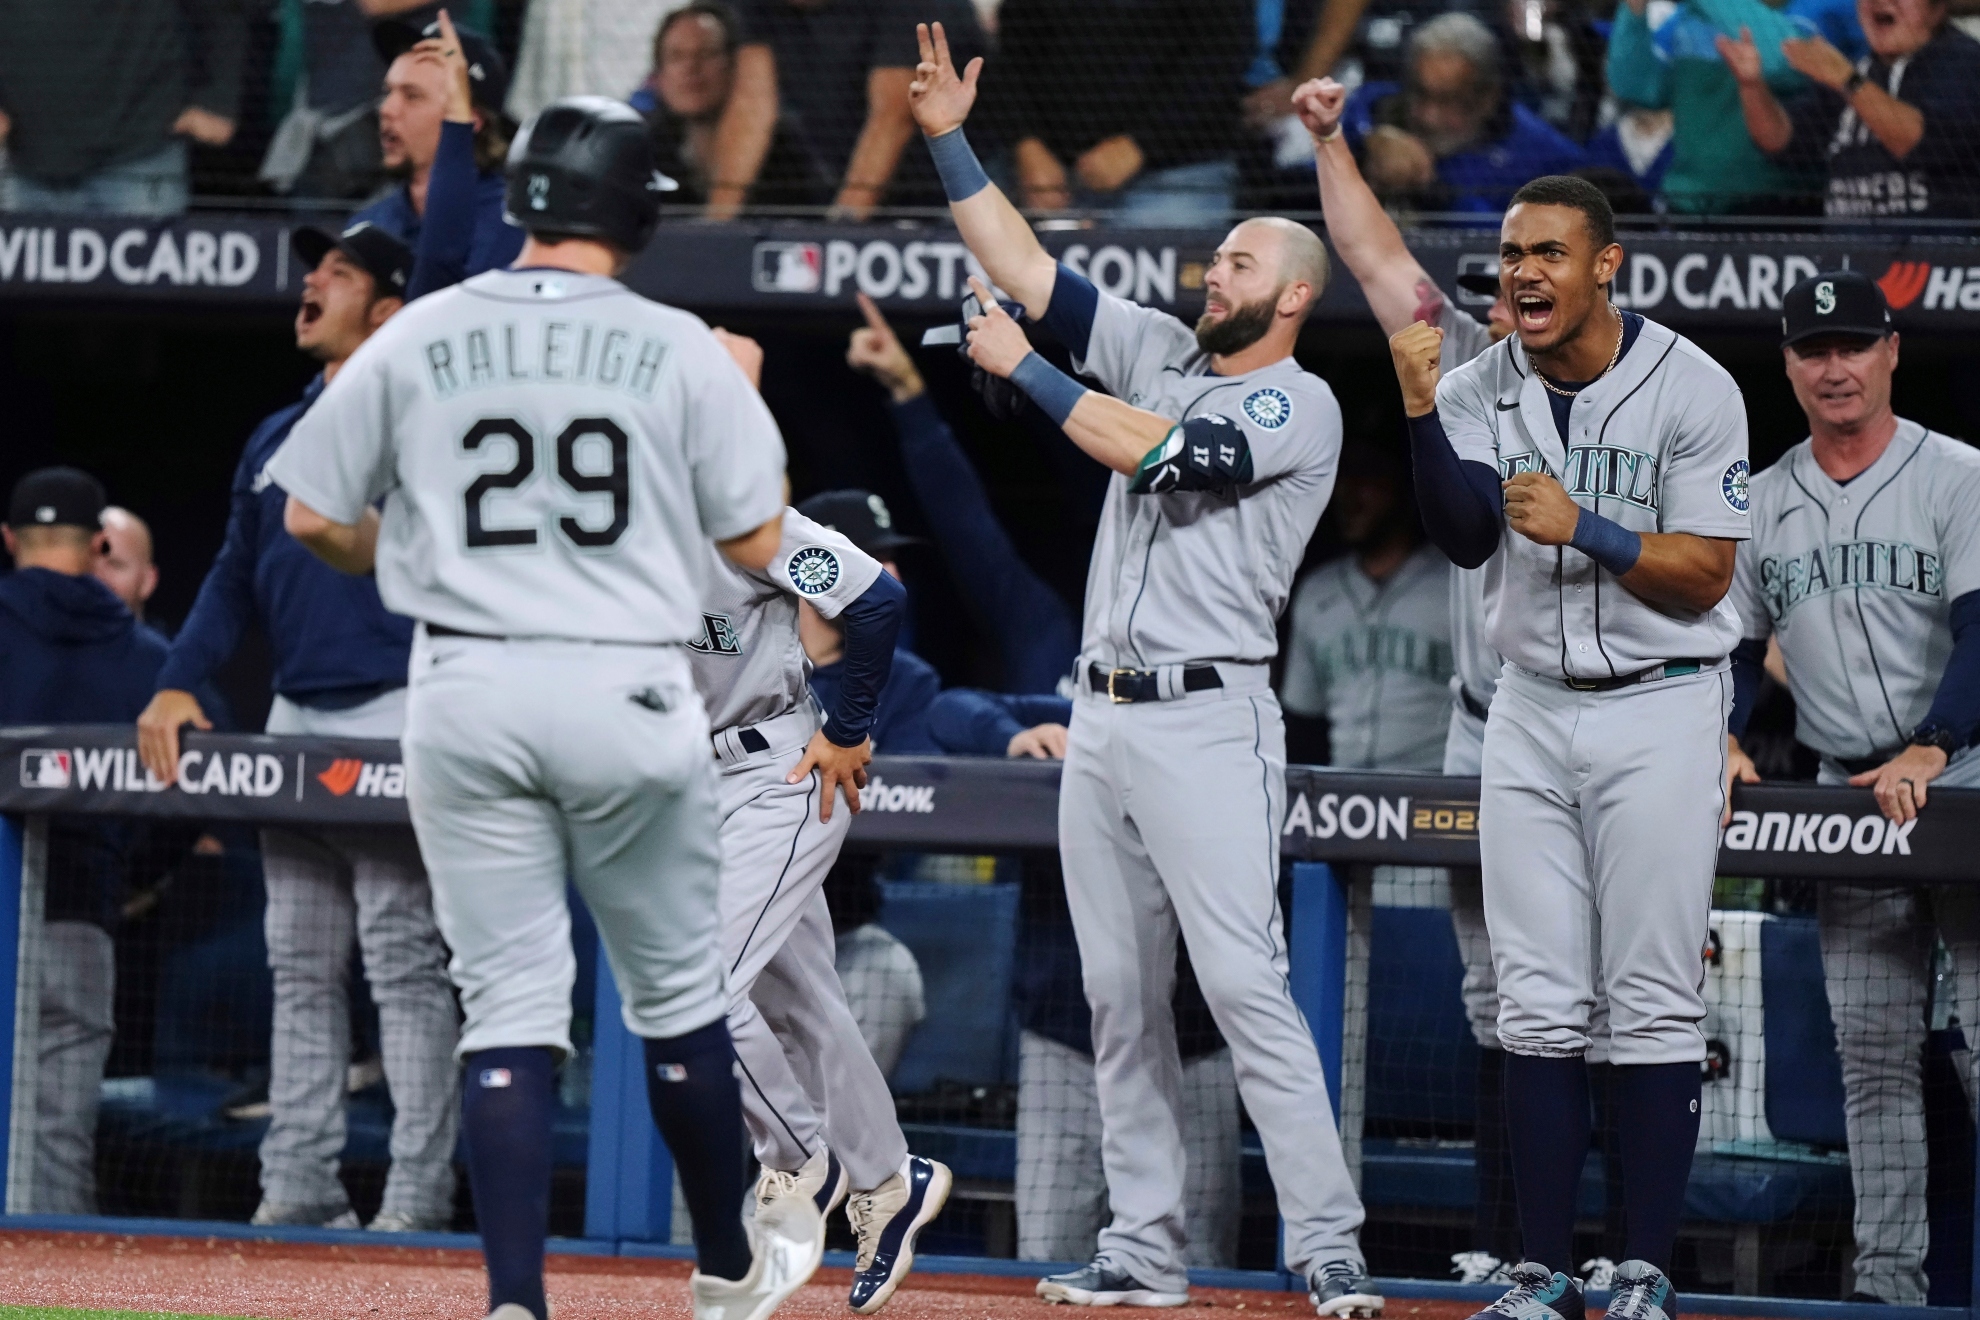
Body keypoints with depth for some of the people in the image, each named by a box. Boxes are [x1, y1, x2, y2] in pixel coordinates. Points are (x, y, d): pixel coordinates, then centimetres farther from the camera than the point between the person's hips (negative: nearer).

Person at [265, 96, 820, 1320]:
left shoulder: (418, 338, 2)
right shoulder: (681, 350, -3)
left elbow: (313, 518, 5)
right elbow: (756, 541, 0)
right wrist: (742, 405, 16)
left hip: (467, 695, 1)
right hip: (631, 692, -1)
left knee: (511, 1002, 2)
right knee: (678, 989, 15)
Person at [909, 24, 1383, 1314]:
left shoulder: (1300, 406, -7)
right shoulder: (1162, 352, 15)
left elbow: (1142, 447, -17)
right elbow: (1027, 267, 13)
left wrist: (1022, 367, -8)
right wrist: (950, 139, 6)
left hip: (1206, 723, -8)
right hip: (1103, 718, 8)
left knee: (1246, 986, -15)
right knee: (1122, 997, 8)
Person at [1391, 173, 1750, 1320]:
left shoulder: (1693, 390, -9)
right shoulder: (1482, 391, 3)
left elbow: (1704, 577, -11)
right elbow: (1465, 539, -12)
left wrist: (1582, 528, -23)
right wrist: (1421, 409, -24)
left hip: (1660, 713, -4)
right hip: (1532, 712, 4)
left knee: (1653, 1001, -3)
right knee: (1541, 1003, 4)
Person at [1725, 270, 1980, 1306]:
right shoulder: (1760, 504, 12)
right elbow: (1735, 647, 17)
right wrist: (1724, 740, -3)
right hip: (1849, 797, 5)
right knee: (1868, 1051, 4)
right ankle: (1887, 1278, 5)